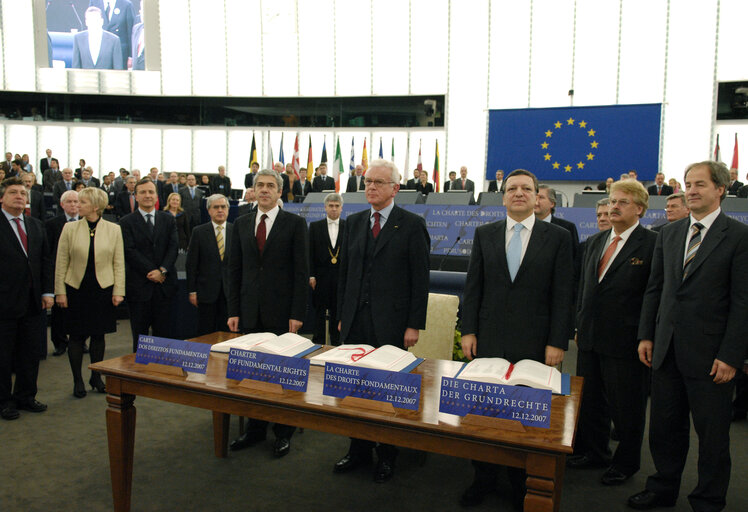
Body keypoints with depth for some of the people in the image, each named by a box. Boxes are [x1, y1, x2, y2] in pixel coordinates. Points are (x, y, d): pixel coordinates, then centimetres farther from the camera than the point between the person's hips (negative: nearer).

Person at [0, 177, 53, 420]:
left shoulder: (36, 226, 11)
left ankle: (25, 396, 26)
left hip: (33, 301, 5)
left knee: (30, 353, 13)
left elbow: (46, 261, 12)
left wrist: (47, 291, 5)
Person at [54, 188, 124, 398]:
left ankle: (96, 376, 25)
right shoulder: (70, 228, 0)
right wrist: (60, 291, -2)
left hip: (102, 289, 0)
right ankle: (77, 380, 18)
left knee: (98, 334, 9)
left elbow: (119, 263, 1)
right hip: (76, 289, 0)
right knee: (77, 336, 4)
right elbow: (61, 262, 2)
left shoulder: (113, 229, 0)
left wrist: (118, 291, -3)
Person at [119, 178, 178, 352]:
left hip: (164, 284, 2)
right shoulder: (127, 222, 2)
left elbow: (174, 247, 2)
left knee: (163, 332, 5)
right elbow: (130, 251, -7)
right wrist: (151, 272, -14)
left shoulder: (168, 219, 11)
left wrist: (163, 270, -13)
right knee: (140, 334, 6)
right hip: (139, 285, -2)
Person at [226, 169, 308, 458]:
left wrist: (297, 313, -11)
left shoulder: (295, 224, -2)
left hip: (282, 311, -4)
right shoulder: (241, 224, 10)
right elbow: (234, 269, 10)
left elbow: (301, 271, -6)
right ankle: (255, 429, 26)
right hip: (251, 312, 4)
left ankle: (283, 432, 19)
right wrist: (233, 310, 4)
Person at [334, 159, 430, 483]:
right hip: (355, 322, 4)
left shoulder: (412, 225, -4)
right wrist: (342, 315, 10)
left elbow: (420, 278, -6)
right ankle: (359, 448, 28)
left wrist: (414, 325, -10)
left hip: (391, 323, -4)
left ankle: (387, 454, 24)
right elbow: (344, 272, 13)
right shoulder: (353, 223, 10)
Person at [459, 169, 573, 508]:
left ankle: (522, 484, 26)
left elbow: (563, 294, -2)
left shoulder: (558, 237, 1)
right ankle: (483, 478, 27)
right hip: (489, 340, 2)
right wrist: (468, 331, 0)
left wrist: (557, 342, -7)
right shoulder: (484, 234, 7)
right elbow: (473, 286, 7)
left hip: (533, 343, -2)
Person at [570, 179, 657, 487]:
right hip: (591, 338, 7)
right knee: (589, 400, 18)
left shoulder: (652, 244, -10)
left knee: (626, 405, 9)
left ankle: (626, 462, 30)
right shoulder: (594, 242, 11)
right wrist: (580, 325, 14)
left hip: (626, 341, -6)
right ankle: (594, 452, 37)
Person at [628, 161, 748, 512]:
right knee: (664, 427, 15)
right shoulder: (669, 234, 10)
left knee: (712, 435, 9)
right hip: (666, 349, 5)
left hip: (709, 354, -5)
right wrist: (646, 335, 8)